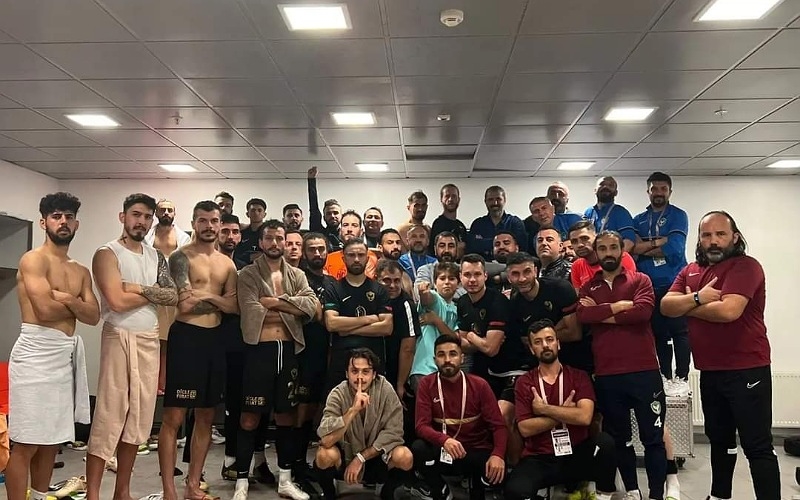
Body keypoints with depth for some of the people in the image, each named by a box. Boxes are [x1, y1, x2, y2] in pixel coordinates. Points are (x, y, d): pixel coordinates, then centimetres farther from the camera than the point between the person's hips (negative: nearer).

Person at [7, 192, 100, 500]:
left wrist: (68, 299, -13)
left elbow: (94, 316, 4)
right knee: (26, 443, -3)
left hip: (68, 353, 7)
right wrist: (78, 307, 0)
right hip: (37, 352, -7)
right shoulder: (33, 260, -5)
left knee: (53, 439, 15)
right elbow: (45, 310, -17)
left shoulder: (81, 272, 16)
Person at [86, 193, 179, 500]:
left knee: (138, 417, 9)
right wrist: (155, 293, -3)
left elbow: (174, 297, 2)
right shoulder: (108, 253, -4)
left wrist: (139, 288, -11)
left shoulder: (156, 256, 13)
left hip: (150, 340, 6)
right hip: (119, 338, -6)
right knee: (109, 416, -5)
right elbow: (117, 301, -16)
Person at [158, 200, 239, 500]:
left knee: (206, 417, 12)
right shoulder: (181, 257, -5)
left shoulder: (227, 263, 13)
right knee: (173, 417, -3)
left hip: (214, 340, 6)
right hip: (185, 338, -6)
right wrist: (219, 299, -3)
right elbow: (185, 304, -17)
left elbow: (235, 307, 3)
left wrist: (205, 296, -10)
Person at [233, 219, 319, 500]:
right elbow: (253, 313, -15)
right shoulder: (248, 275, 0)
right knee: (251, 417, 1)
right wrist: (291, 310, -9)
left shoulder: (297, 276, 11)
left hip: (288, 349, 4)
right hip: (259, 350, -4)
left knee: (286, 415, 12)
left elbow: (311, 307, -7)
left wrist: (274, 301, -14)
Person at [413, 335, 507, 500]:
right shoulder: (427, 384, -3)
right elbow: (421, 425, -12)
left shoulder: (479, 385, -3)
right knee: (418, 448, -31)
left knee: (497, 472, -31)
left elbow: (498, 425, -6)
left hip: (477, 452, 0)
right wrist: (444, 440, -34)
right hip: (443, 451, 0)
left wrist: (498, 454, -28)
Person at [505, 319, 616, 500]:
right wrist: (564, 412, -10)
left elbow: (584, 417, -15)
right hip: (539, 460, -1)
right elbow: (525, 429, -9)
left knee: (604, 442, -30)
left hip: (576, 455, 1)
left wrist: (544, 408, -12)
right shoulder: (524, 382, 1)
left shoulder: (578, 376, 3)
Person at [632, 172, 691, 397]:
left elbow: (675, 249, -13)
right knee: (658, 333, 10)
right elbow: (632, 249, 0)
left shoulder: (678, 216, 1)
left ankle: (681, 378, 5)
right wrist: (659, 243, -11)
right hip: (649, 286, 4)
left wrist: (644, 247, -6)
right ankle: (665, 377, 19)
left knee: (679, 332, -3)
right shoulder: (638, 220, 13)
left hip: (674, 284, -4)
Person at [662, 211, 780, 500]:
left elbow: (728, 310, -26)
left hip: (746, 370, -8)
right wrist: (696, 297, -20)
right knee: (719, 440, 22)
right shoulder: (690, 271, 10)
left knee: (757, 446, -4)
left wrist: (688, 307, -9)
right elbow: (666, 306, -1)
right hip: (710, 371, 8)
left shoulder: (746, 266, -12)